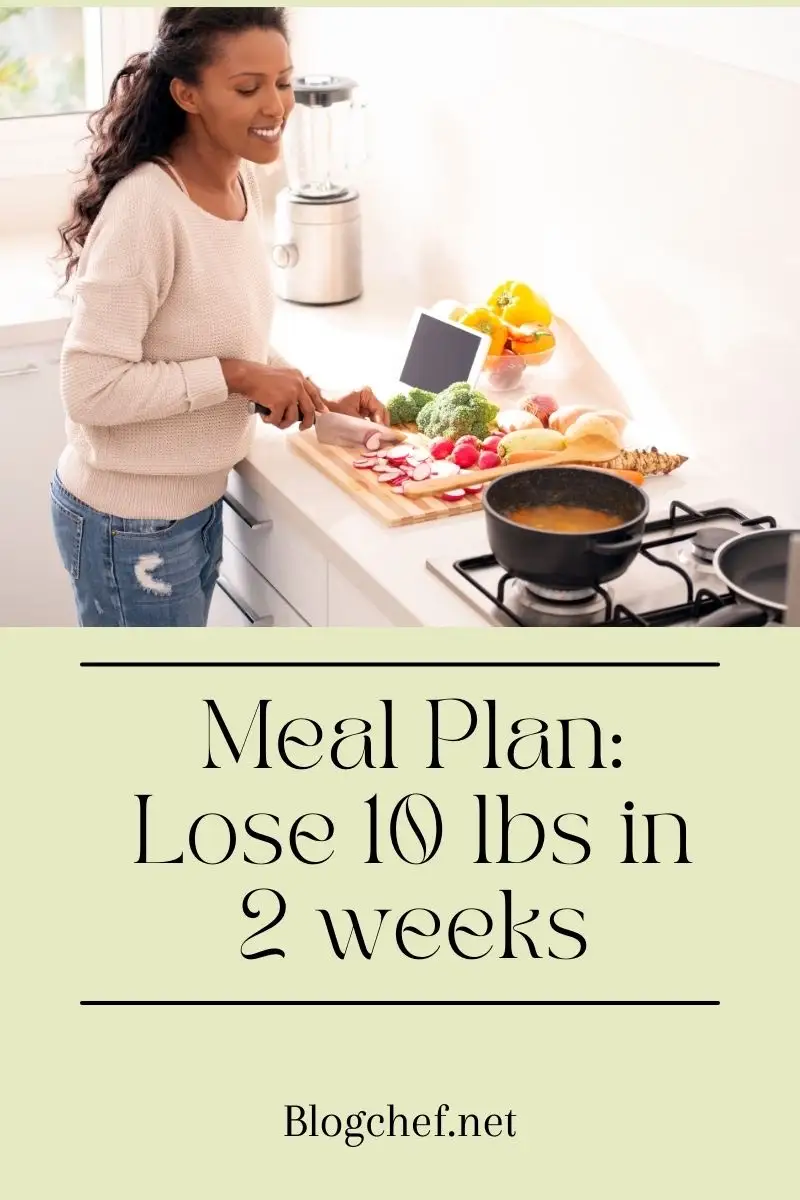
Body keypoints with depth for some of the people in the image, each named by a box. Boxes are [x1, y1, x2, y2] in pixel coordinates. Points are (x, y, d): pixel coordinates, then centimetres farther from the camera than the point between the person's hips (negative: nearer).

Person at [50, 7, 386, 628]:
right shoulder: (147, 206, -25)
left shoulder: (243, 182, 1)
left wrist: (319, 402, 2)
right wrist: (235, 376, -24)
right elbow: (91, 387, -26)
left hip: (200, 502, 8)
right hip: (129, 526, -8)